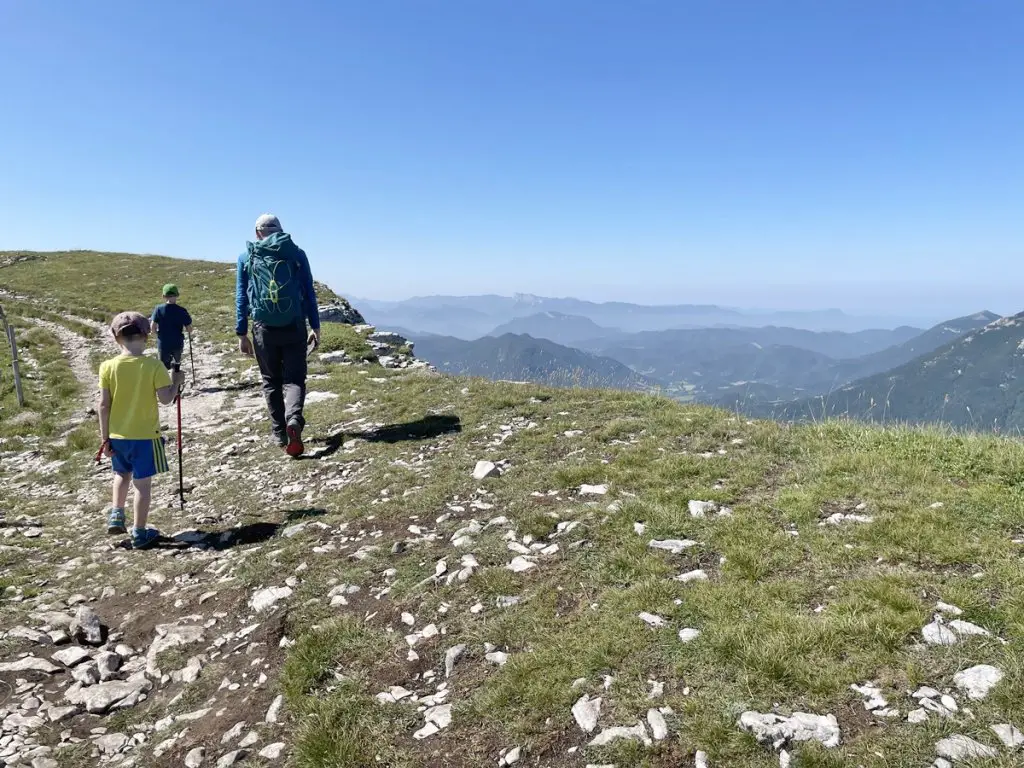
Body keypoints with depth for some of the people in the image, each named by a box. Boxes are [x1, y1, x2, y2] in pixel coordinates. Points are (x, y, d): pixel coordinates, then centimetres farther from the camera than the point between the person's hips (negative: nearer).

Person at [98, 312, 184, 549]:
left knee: (122, 474, 28)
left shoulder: (108, 367, -6)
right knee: (143, 482, 6)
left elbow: (104, 405, -5)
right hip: (145, 435, -3)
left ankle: (116, 515, 22)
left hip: (118, 435, 3)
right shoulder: (154, 366, -14)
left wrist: (105, 438, 3)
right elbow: (166, 398, -16)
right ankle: (139, 533, 12)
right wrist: (177, 382, 3)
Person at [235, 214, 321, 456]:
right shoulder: (296, 253, 4)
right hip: (294, 327, -1)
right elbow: (309, 293, 3)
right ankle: (294, 419, -24)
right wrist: (315, 326, 7)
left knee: (271, 382, 15)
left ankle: (280, 434, 17)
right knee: (294, 379, 4)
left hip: (263, 329, 1)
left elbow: (241, 298, 6)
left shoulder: (246, 258, 6)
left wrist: (241, 334, 9)